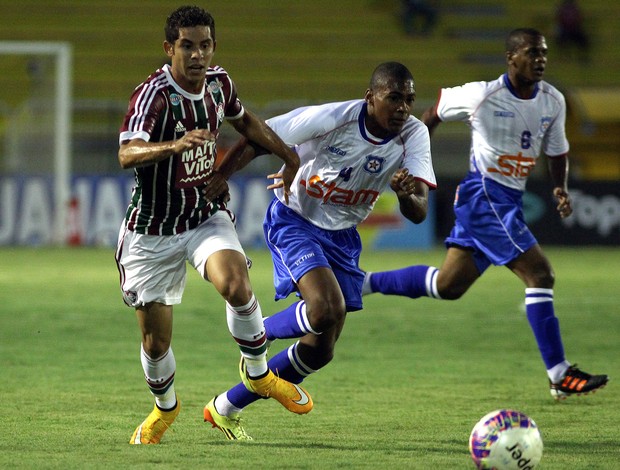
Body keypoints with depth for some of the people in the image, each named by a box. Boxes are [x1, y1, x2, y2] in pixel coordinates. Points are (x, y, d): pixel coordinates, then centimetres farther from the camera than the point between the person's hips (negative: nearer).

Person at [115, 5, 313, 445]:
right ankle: (165, 408, 34)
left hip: (208, 216, 3)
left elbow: (244, 120, 21)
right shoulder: (154, 94, -23)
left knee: (236, 285, -26)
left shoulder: (219, 82, -3)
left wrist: (288, 155, 18)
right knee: (156, 341, 2)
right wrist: (175, 145, -59)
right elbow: (127, 154, -42)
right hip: (153, 228, -3)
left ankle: (259, 375, -1)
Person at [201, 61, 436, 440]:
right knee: (328, 309, -31)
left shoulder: (414, 135, -14)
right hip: (294, 221, -6)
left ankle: (226, 409, 22)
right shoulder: (331, 119, -25)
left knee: (320, 351, 5)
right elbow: (255, 142, -18)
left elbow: (419, 213, -21)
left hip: (342, 237, 6)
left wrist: (406, 194, -44)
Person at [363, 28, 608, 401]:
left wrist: (561, 188, -2)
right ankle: (560, 376, -14)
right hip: (484, 197, -8)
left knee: (448, 286, 14)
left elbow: (558, 150, 16)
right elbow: (436, 112, 4)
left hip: (511, 201, 8)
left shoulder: (553, 101, 3)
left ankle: (363, 283, 30)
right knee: (540, 274, -17)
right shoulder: (483, 96, -13)